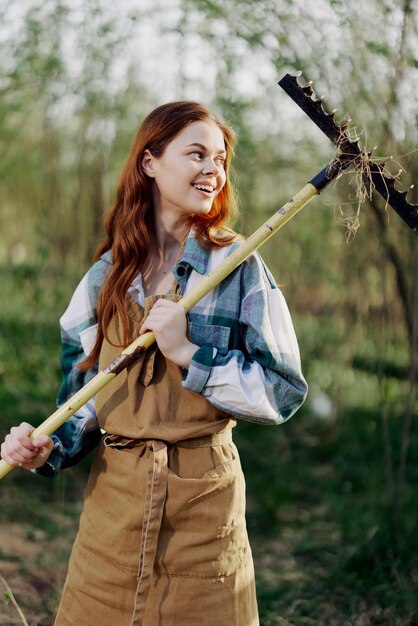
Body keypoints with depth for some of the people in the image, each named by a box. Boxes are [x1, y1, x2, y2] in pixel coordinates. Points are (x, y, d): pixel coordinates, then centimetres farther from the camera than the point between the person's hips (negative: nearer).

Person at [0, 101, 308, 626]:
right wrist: (50, 447, -8)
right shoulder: (108, 272, 6)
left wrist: (189, 354, -16)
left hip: (203, 499, -2)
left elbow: (285, 391, -7)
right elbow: (84, 388, 10)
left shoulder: (239, 267, -3)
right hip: (112, 492, 3)